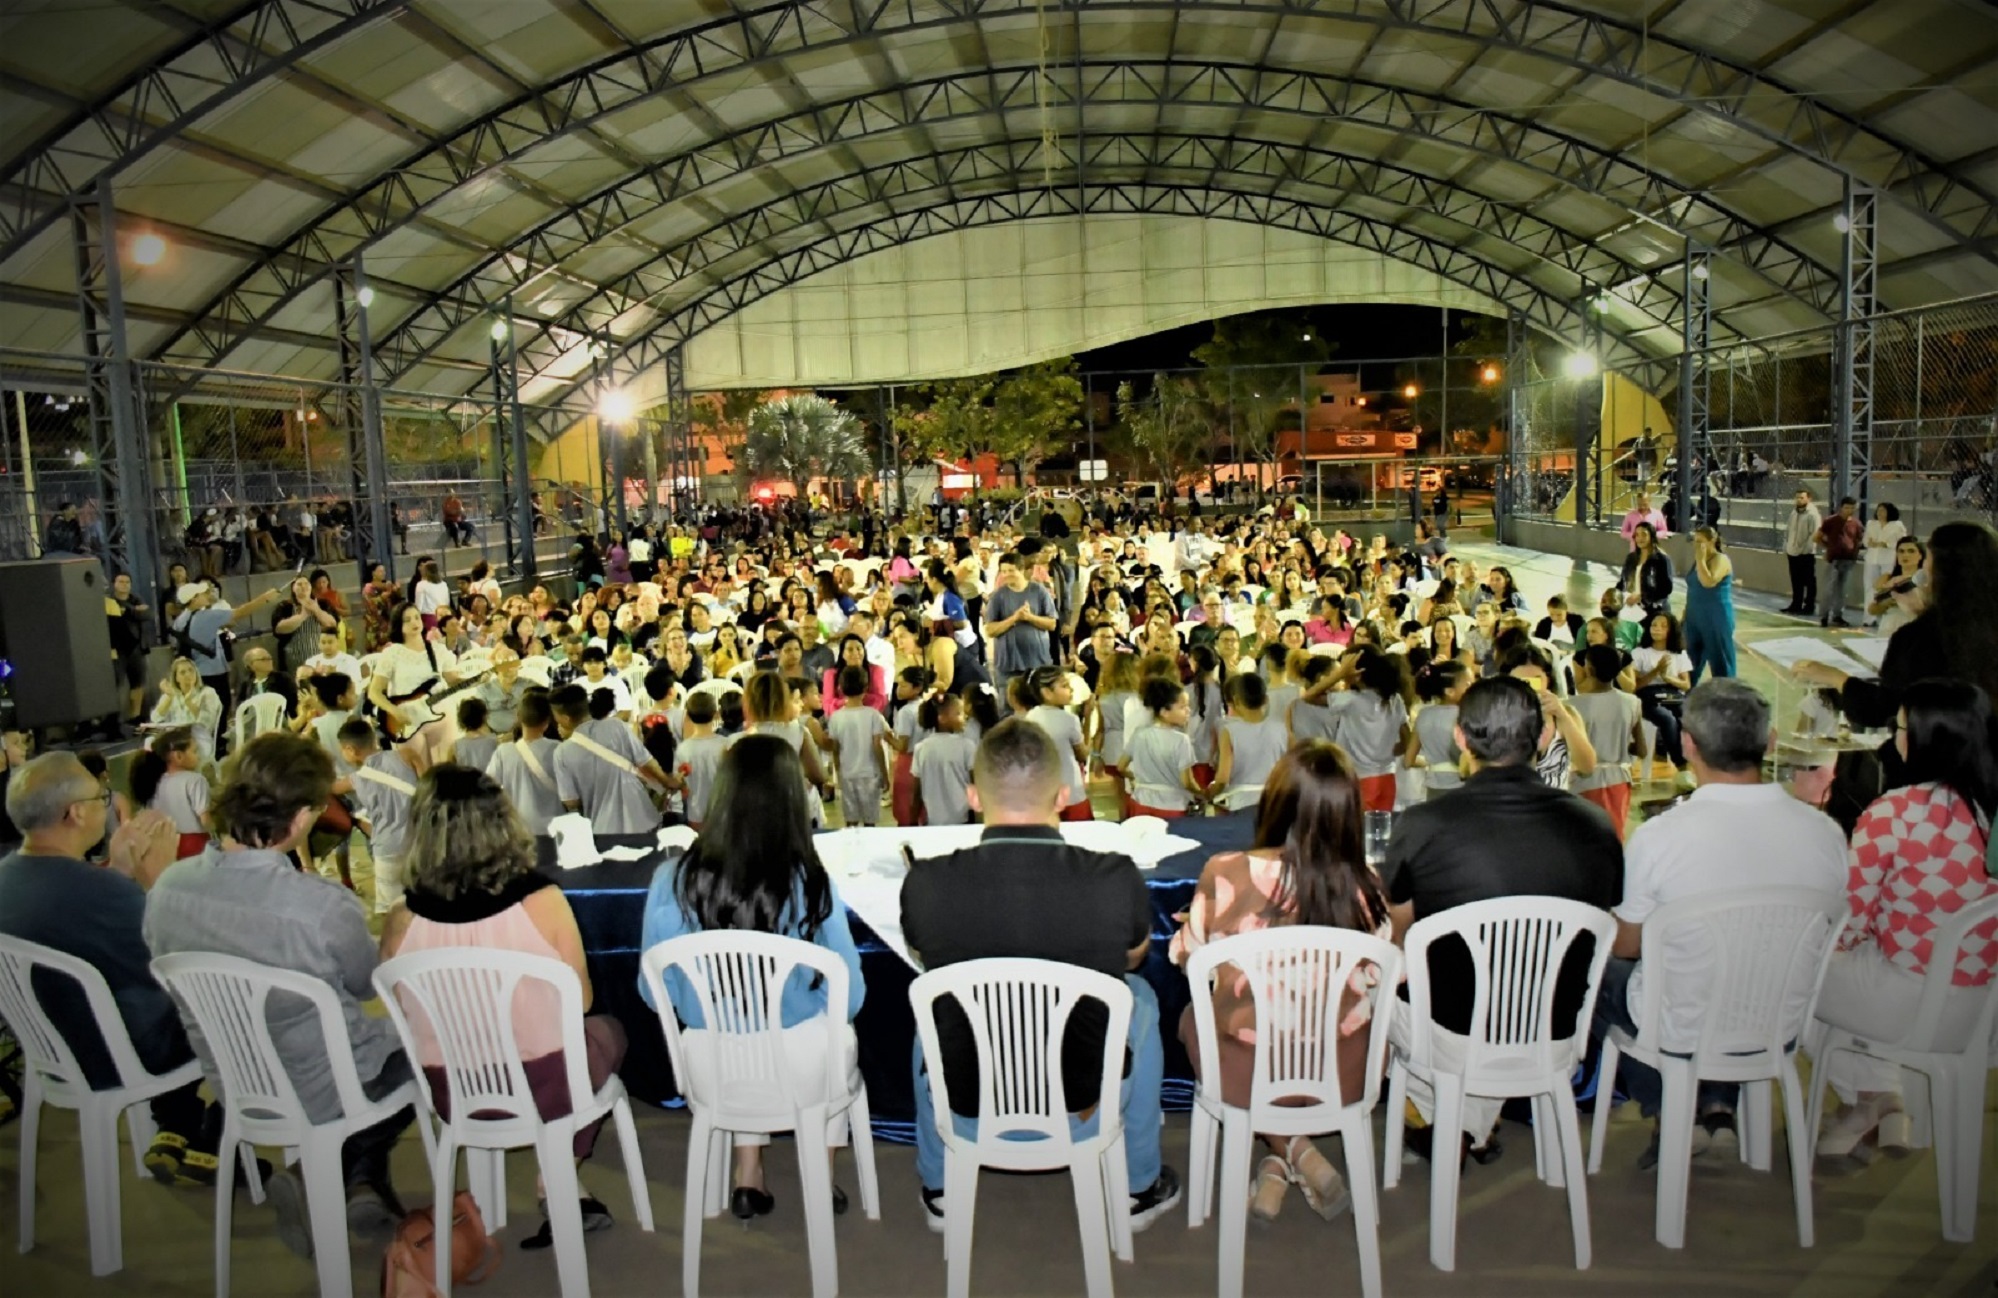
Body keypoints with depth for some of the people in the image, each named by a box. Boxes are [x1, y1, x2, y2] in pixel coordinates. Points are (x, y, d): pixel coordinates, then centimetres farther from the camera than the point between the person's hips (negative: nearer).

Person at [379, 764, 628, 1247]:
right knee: (607, 1029, 29)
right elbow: (581, 999, -9)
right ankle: (556, 1198, 33)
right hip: (546, 1088, -3)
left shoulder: (402, 921, -15)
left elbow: (406, 1016, 0)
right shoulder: (542, 901, -21)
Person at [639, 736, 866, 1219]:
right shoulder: (811, 884, -21)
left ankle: (748, 1175, 36)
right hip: (802, 1071, -1)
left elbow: (656, 993, -2)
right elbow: (850, 996, -9)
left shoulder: (672, 881, -15)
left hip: (711, 1072, 2)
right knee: (843, 1037, 34)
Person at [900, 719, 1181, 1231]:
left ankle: (939, 1190, 45)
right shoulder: (1117, 879, -20)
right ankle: (1140, 1188, 40)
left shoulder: (925, 884, -20)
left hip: (967, 1115, 1)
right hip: (1085, 1111, 0)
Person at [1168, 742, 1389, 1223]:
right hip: (1343, 1074, 2)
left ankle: (1289, 1151, 19)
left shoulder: (1226, 875, -21)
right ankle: (1284, 1166, 24)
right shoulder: (1364, 884, -15)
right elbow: (1378, 975, 1)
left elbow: (1186, 956, -3)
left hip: (1248, 1075, -2)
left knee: (1192, 1016, 32)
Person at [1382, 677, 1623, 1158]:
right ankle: (1477, 1127, 35)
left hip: (1454, 1044, -3)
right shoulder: (1595, 825, -12)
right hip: (1559, 1039, 4)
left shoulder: (1421, 825, -20)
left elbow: (1398, 935, -1)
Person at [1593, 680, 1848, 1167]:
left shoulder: (1658, 836, -26)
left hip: (1684, 1031, -4)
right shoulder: (1825, 832, -15)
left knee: (1596, 969, 24)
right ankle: (1718, 1108, 27)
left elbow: (1625, 948, -9)